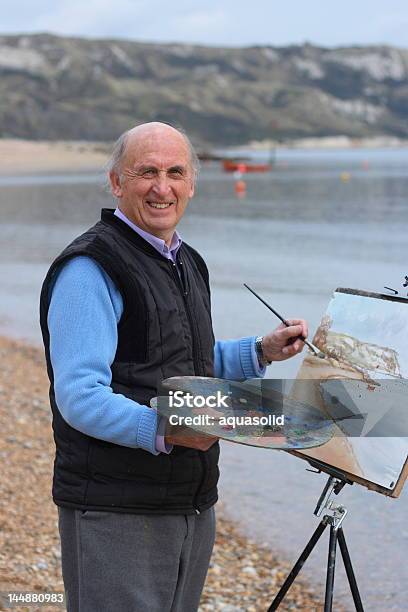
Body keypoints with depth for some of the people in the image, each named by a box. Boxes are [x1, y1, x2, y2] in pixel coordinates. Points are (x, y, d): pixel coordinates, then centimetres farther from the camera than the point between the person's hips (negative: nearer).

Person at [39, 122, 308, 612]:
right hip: (116, 512, -8)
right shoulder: (90, 268, -14)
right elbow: (79, 397, -22)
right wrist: (163, 430, -34)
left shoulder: (187, 264, 15)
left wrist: (261, 352, 14)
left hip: (193, 506, 8)